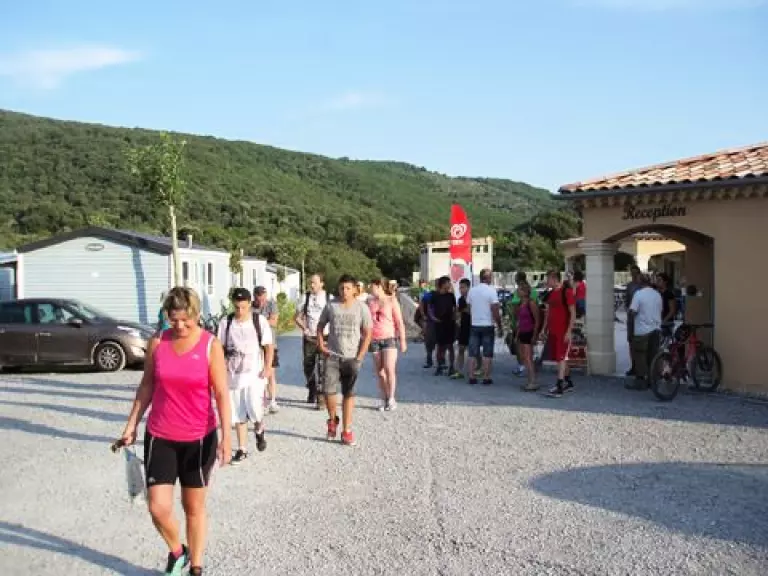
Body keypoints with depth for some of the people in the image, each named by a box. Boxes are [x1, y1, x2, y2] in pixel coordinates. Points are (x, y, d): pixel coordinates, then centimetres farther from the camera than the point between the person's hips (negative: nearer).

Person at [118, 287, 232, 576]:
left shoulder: (211, 345, -9)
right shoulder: (157, 342, -3)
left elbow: (221, 393, -10)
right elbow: (146, 386, 7)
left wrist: (226, 436, -18)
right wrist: (131, 425, 6)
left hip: (199, 438, -2)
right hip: (160, 437, 2)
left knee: (194, 507, 11)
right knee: (158, 507, -3)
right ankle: (176, 552, 27)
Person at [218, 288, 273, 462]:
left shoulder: (259, 320, -5)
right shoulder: (226, 322, 1)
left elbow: (269, 345, -1)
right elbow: (220, 348, 6)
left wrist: (268, 367, -10)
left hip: (255, 373, -2)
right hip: (233, 374, 3)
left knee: (255, 410, -14)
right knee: (238, 414, 6)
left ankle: (259, 430, 19)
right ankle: (242, 449, 18)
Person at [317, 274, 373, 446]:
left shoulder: (362, 308, -3)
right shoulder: (331, 306, 1)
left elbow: (367, 333, -3)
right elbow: (321, 324, 14)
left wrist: (360, 356, -9)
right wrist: (320, 341, -2)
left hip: (352, 357, -1)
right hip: (332, 356, 1)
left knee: (348, 394, 6)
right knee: (329, 390, -10)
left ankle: (347, 430, 14)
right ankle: (332, 419, 18)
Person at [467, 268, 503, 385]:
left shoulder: (472, 290, 3)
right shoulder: (491, 291, -10)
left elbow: (469, 308, 7)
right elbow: (495, 311, -13)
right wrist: (499, 325, -3)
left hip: (474, 325, 4)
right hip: (487, 326, -4)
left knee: (473, 353, 7)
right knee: (487, 354, 3)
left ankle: (472, 377, 7)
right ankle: (486, 378, 3)